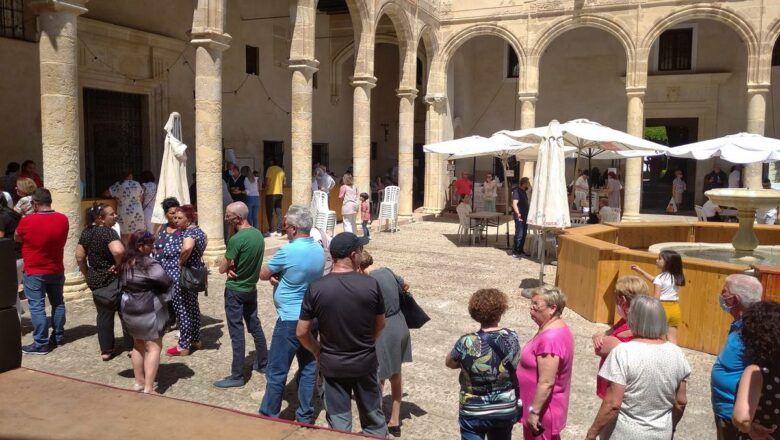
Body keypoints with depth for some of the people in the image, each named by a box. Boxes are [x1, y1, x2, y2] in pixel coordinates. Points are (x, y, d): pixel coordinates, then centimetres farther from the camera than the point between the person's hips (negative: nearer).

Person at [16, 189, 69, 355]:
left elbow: (16, 238, 1)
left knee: (37, 307, 0)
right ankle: (59, 336, 26)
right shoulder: (63, 219, -5)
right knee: (58, 303, 16)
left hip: (34, 272, -5)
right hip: (57, 270, 5)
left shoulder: (27, 221, -18)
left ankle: (41, 344, 2)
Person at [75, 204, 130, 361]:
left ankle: (106, 350, 20)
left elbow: (79, 257, 9)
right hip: (113, 280, -7)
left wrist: (88, 275, 16)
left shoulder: (86, 233, 4)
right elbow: (118, 251, -37)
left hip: (96, 281, 7)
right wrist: (119, 265, -19)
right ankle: (131, 347, 17)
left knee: (103, 315, 15)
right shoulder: (108, 232, -19)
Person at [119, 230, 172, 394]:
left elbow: (124, 283, 13)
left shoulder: (125, 262, 5)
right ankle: (148, 388, -5)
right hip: (148, 310, -8)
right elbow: (167, 282, -20)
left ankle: (139, 381, 29)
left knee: (138, 345, 21)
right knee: (154, 347, -2)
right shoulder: (148, 263, -19)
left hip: (129, 309, 8)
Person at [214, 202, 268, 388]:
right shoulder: (258, 234, 1)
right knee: (255, 327, 19)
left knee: (237, 333, -1)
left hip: (235, 291, -7)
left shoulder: (236, 240, -23)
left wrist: (229, 267, 2)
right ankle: (263, 363, 31)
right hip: (251, 288, 8)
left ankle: (237, 376, 6)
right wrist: (233, 267, -5)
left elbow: (222, 269, -17)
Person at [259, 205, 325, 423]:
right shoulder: (319, 250, 3)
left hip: (290, 320, -7)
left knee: (276, 372, 6)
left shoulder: (287, 251, -19)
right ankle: (305, 416, 23)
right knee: (308, 368, 14)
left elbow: (263, 275, -6)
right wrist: (281, 276, 2)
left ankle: (268, 416, 17)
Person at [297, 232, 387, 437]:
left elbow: (301, 332, -8)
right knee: (373, 415, 22)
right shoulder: (371, 284, -14)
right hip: (365, 362, 0)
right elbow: (380, 325, 0)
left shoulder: (316, 288, -14)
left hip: (332, 364, 0)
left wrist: (319, 352, 9)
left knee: (339, 421, 15)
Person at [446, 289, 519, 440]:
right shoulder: (512, 338, -13)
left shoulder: (467, 343, -22)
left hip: (474, 413, -3)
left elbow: (449, 363, -4)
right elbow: (516, 367, 4)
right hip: (506, 410, 3)